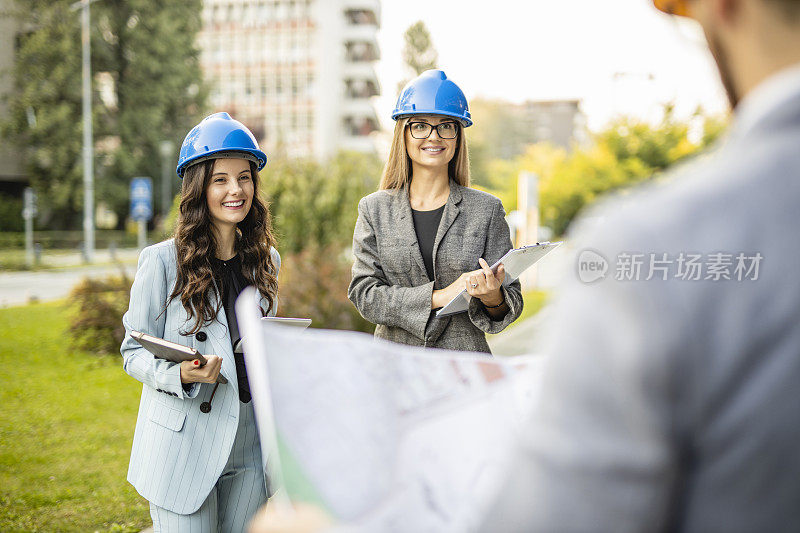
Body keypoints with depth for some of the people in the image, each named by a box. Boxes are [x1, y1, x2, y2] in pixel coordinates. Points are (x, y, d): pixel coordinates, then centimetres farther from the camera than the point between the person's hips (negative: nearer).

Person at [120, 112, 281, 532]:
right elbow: (135, 352, -4)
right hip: (185, 448, -4)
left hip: (249, 446, 5)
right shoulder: (161, 261, -8)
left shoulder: (265, 260, 8)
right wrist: (181, 375, -23)